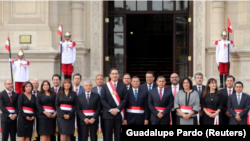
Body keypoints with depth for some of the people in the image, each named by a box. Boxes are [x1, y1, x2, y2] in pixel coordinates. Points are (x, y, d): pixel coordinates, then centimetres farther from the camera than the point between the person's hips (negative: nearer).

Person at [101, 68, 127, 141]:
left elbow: (125, 99, 0)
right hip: (108, 114, 0)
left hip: (119, 113, 0)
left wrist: (117, 109, -11)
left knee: (118, 135, 2)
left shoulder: (123, 86, 7)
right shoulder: (105, 86, 7)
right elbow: (102, 99, 1)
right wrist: (110, 109, -10)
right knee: (107, 135, 0)